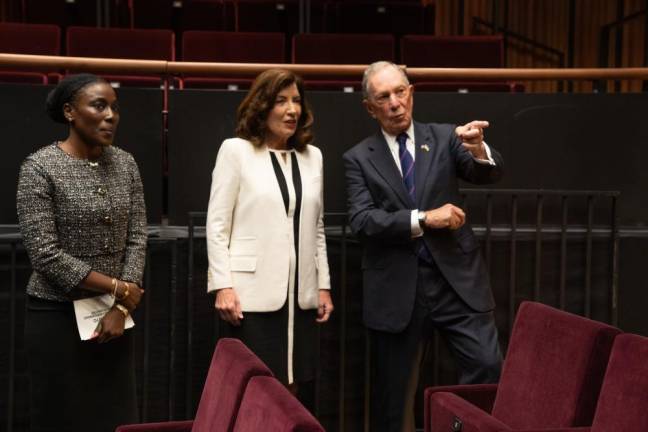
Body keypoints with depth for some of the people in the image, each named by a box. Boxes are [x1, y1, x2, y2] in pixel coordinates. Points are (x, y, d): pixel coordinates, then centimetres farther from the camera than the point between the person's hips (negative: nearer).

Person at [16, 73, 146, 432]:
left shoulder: (125, 164, 4)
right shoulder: (40, 167, -10)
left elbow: (137, 238, 2)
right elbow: (45, 254, -16)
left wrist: (121, 308, -9)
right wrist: (118, 289, -13)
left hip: (113, 315, 5)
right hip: (58, 317, -4)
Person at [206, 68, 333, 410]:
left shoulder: (312, 155, 13)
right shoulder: (236, 150, -1)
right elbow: (216, 225, -3)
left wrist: (323, 284, 12)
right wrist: (223, 286, -11)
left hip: (301, 296, 5)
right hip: (254, 295, -4)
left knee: (301, 391, 6)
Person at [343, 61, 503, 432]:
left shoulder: (444, 138, 7)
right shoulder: (359, 158, 3)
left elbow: (489, 174, -8)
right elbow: (362, 220, -9)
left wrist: (478, 149, -30)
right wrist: (424, 218, -17)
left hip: (455, 277, 1)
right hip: (397, 287, 0)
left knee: (488, 366, -10)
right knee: (393, 390, 9)